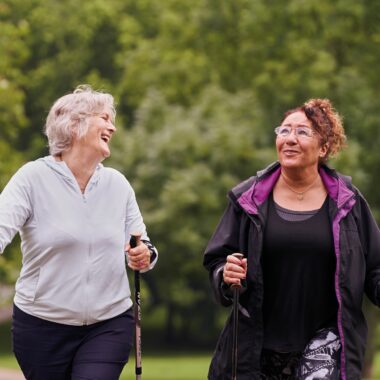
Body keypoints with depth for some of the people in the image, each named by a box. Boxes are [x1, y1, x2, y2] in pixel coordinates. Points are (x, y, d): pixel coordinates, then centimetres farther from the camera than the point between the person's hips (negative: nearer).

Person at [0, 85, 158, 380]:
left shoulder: (117, 184, 6)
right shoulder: (33, 178, -7)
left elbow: (141, 245, 10)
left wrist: (145, 256, -14)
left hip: (109, 325, 2)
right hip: (42, 325, -2)